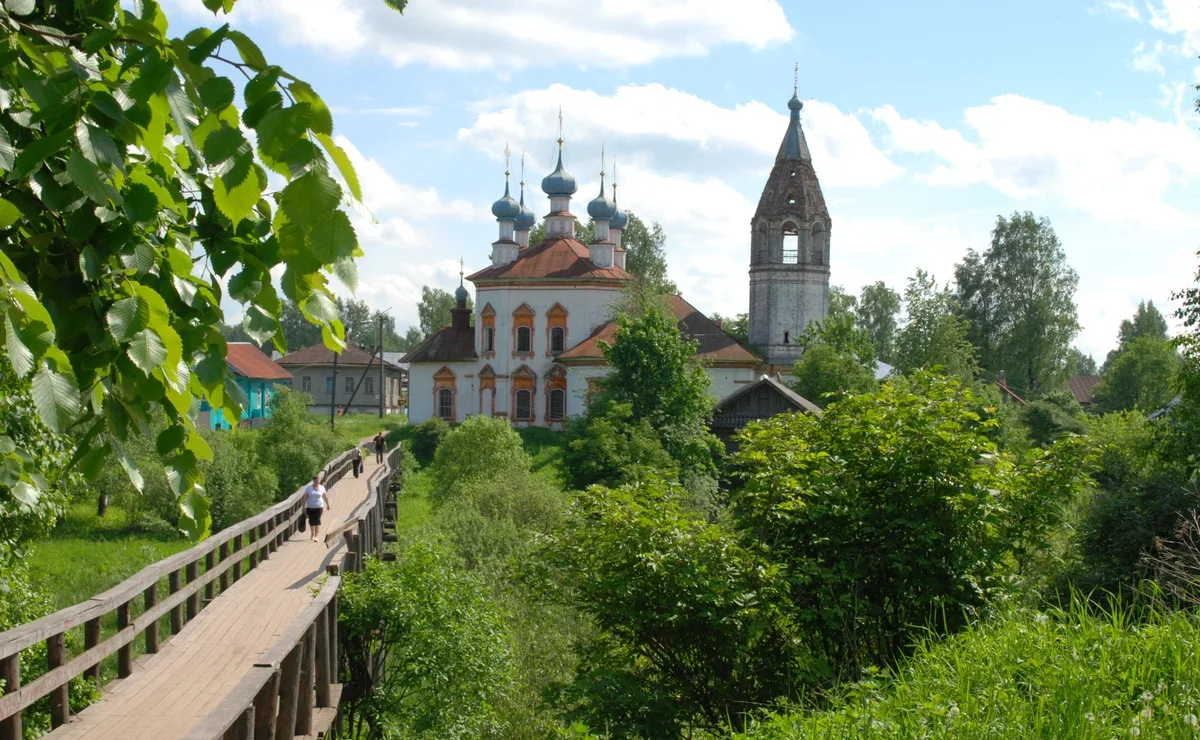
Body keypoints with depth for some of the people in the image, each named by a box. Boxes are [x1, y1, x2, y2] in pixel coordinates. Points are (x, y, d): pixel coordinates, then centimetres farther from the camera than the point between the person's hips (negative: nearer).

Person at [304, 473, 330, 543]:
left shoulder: (322, 488, 1)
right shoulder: (309, 488, -2)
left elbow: (325, 497, 12)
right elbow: (305, 497, -1)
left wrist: (328, 505, 20)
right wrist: (304, 507, -5)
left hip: (319, 507, -1)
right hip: (310, 507, 1)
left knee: (317, 521, -9)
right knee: (311, 521, 9)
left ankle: (316, 536, -8)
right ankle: (312, 534, 33)